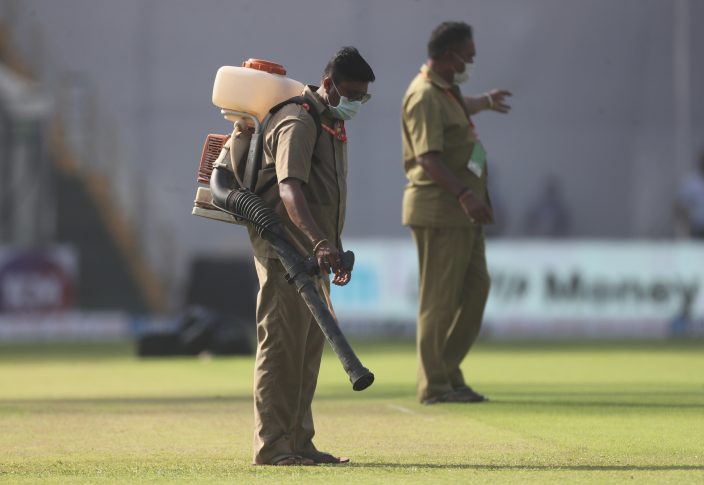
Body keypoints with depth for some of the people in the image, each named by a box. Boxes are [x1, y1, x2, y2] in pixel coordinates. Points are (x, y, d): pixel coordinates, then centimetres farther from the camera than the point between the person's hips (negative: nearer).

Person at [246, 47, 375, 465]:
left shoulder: (332, 123, 16)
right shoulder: (298, 122, -16)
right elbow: (289, 188, -30)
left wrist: (334, 249, 27)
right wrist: (320, 242, -43)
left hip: (314, 253, 10)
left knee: (310, 347, 11)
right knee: (282, 344, -9)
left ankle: (299, 443, 16)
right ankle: (272, 446, -8)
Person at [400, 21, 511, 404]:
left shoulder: (446, 90, 16)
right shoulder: (425, 96, -16)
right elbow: (429, 158, -27)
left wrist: (486, 102, 62)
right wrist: (464, 195, -37)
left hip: (462, 213, 10)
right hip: (438, 210, -10)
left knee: (475, 287, 10)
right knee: (439, 299, -6)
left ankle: (448, 371, 16)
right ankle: (434, 385, -1)